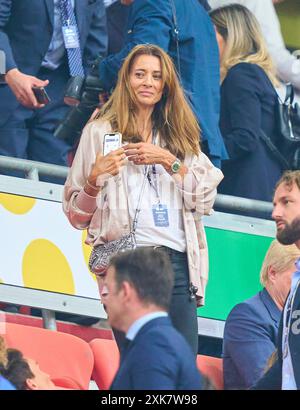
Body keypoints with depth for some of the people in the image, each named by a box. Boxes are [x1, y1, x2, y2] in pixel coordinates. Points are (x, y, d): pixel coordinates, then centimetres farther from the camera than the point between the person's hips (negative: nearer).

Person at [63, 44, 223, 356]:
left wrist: (169, 161, -2)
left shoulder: (180, 135, 20)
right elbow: (76, 215, 8)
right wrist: (95, 179, -10)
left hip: (178, 261, 3)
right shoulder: (100, 132, 9)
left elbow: (205, 200, 8)